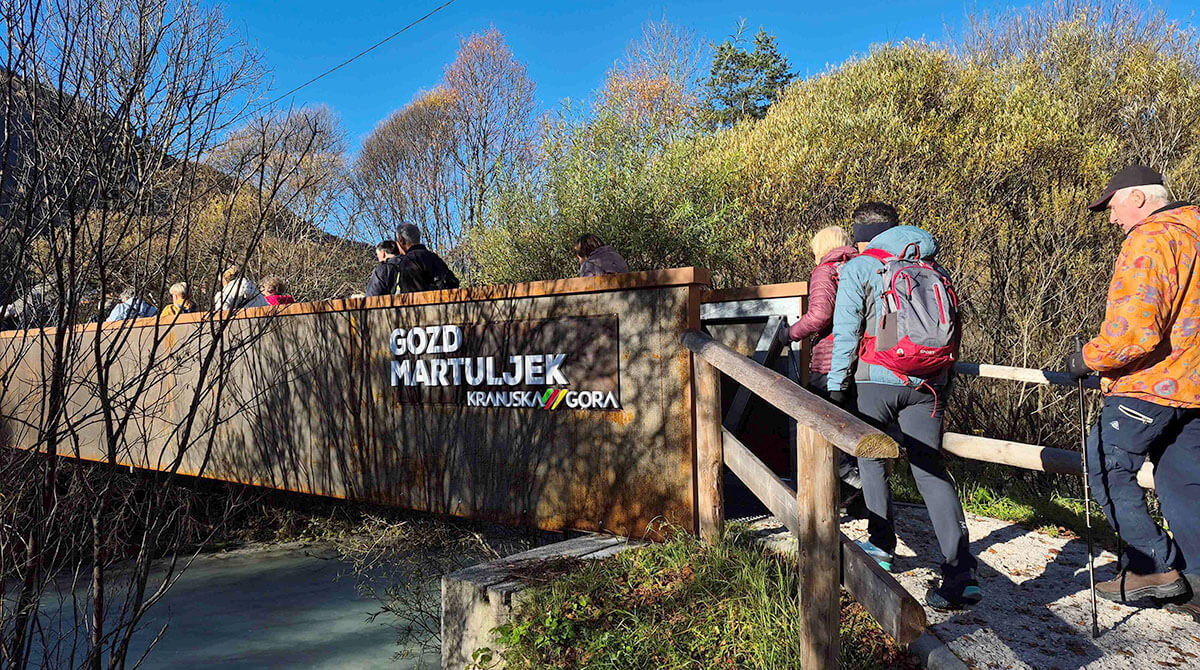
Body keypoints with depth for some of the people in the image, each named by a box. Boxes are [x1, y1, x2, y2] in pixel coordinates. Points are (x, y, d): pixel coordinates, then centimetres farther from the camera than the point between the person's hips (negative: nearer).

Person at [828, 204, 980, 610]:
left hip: (879, 379, -3)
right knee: (931, 470, 1)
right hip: (927, 384, 3)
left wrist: (836, 383, 3)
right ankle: (961, 573, -9)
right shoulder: (932, 268, 15)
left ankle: (882, 546, 24)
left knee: (871, 459, 18)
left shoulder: (857, 269, 2)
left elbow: (845, 332, -3)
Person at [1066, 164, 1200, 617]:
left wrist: (1087, 359, -12)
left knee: (1106, 467, 3)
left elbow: (1134, 330, -26)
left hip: (1151, 385, -9)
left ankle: (1153, 565, 5)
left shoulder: (1148, 240, -17)